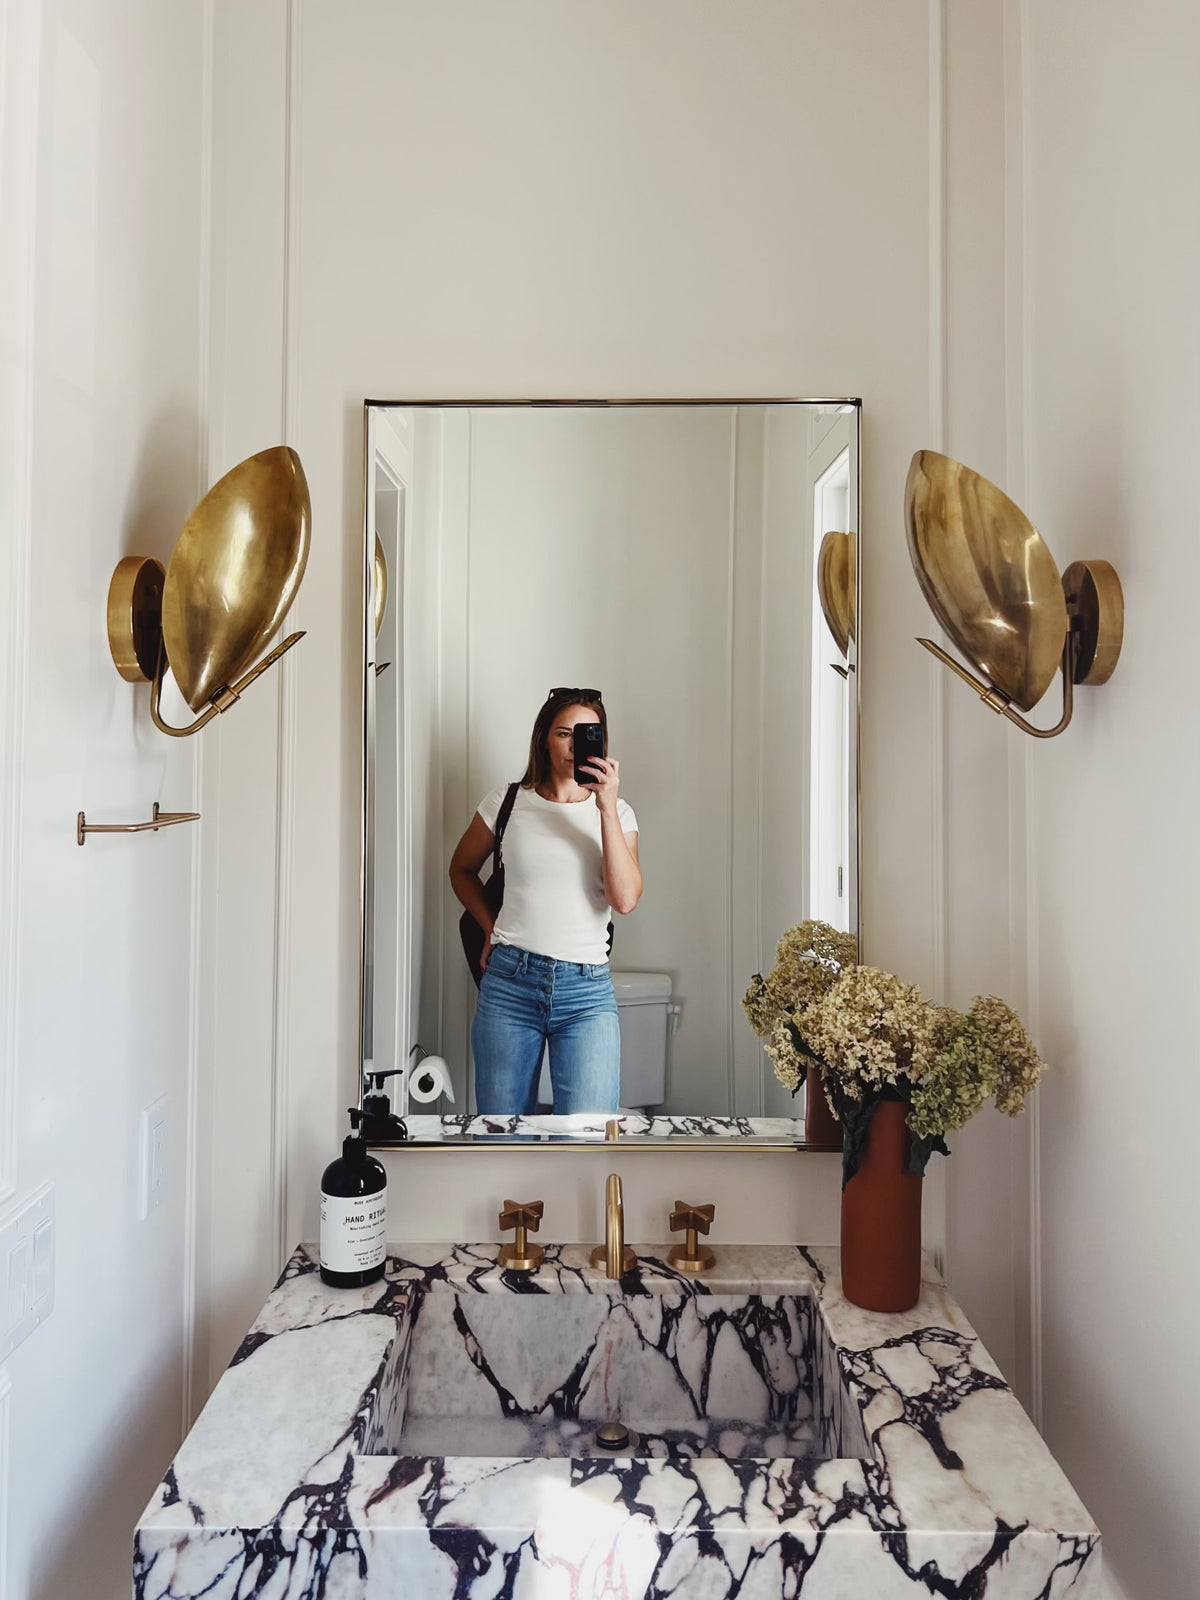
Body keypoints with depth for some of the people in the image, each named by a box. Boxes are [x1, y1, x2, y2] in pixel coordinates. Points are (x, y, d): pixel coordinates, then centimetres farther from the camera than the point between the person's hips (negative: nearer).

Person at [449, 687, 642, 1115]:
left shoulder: (617, 812, 6)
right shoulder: (508, 802, 7)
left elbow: (625, 899, -10)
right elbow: (462, 868, 22)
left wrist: (607, 807, -14)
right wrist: (490, 927, 10)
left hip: (587, 988, 0)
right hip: (509, 982, 1)